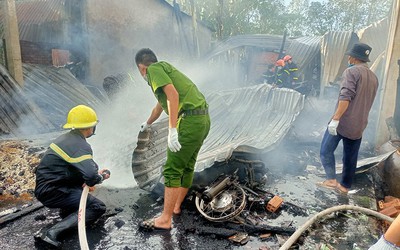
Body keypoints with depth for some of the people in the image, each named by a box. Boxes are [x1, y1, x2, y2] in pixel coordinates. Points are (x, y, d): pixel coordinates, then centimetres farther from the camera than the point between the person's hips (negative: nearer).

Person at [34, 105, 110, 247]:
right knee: (98, 207, -10)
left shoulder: (67, 138, 9)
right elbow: (91, 176, -31)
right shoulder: (81, 146, -21)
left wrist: (96, 173, 1)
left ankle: (68, 208, 13)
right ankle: (52, 232, -16)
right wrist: (101, 177, -8)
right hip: (52, 193, -9)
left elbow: (84, 167, 19)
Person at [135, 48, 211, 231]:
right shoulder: (165, 68, 29)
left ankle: (165, 219, 4)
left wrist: (172, 130, -21)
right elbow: (159, 106, 43)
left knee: (172, 170, -4)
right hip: (203, 119, 10)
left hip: (190, 121, -10)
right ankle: (175, 206, 34)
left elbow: (173, 94, -18)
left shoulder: (154, 69, 0)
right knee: (187, 166, 18)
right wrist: (147, 124, 59)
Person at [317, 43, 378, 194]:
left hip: (343, 121, -7)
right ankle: (345, 186, 23)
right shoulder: (373, 77, 16)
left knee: (326, 150, 3)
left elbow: (346, 97, -22)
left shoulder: (351, 72, -10)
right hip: (359, 124, 8)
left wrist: (335, 119, -25)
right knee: (351, 157, 14)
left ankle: (331, 180, -4)